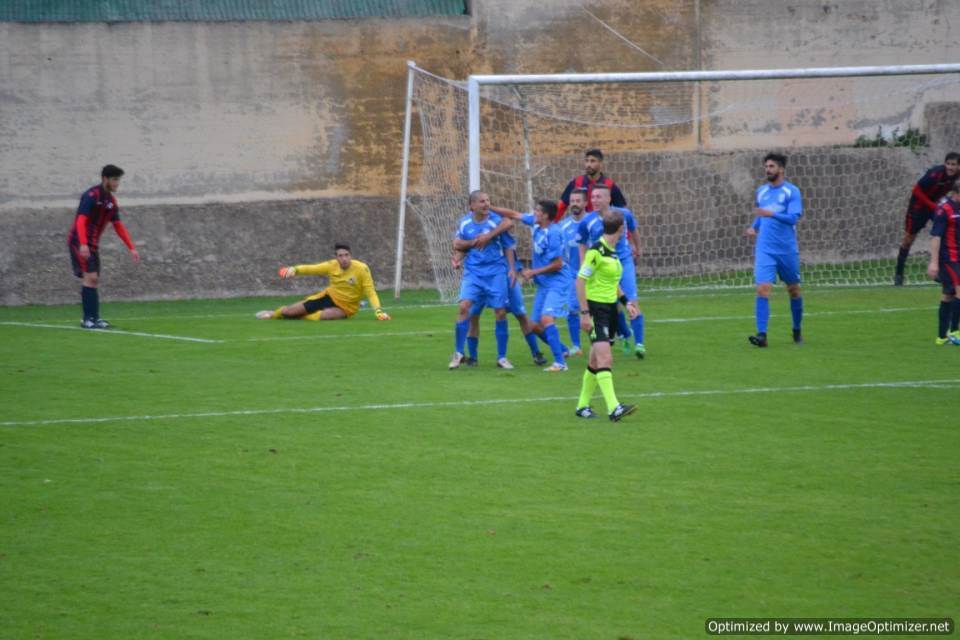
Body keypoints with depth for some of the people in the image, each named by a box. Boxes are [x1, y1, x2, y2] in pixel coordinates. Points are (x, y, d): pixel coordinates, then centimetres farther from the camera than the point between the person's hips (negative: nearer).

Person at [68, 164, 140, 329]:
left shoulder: (111, 200, 11)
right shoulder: (91, 195, -15)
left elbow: (119, 226, 15)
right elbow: (81, 220, -23)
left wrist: (131, 248, 10)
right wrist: (83, 244, -35)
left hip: (92, 244, 8)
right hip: (80, 243, -8)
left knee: (94, 281, 8)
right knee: (90, 277, -15)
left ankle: (94, 318, 12)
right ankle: (88, 319, -14)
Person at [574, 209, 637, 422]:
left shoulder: (613, 252, 11)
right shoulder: (597, 251, -16)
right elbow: (580, 280, -16)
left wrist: (626, 302, 16)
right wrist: (584, 313, -19)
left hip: (610, 309, 9)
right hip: (596, 309, -9)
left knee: (596, 362, 13)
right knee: (605, 359, -17)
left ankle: (582, 406, 23)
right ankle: (613, 408, -24)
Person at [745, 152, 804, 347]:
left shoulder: (792, 192, -6)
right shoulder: (761, 191, 10)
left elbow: (793, 218, -19)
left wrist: (771, 214, -30)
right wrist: (754, 227, 10)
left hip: (787, 250, -2)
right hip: (765, 249, 3)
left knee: (793, 290, 11)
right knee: (762, 289, -13)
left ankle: (797, 331, 29)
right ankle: (761, 335, -17)